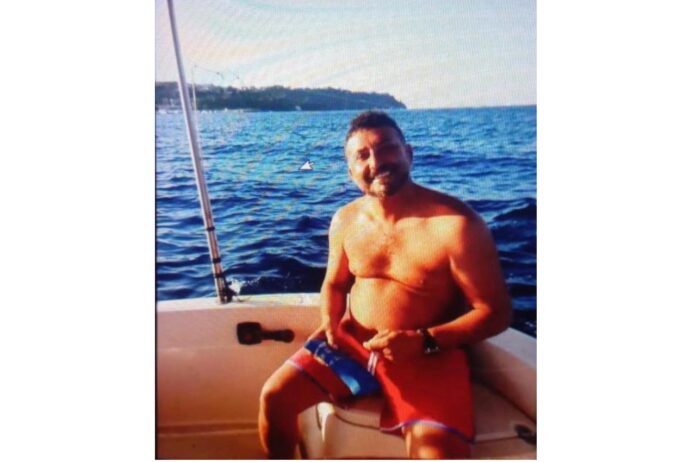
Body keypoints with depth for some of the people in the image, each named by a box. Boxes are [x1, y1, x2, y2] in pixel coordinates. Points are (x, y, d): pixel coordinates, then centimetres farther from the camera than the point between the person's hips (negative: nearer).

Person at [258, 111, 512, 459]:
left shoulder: (457, 224, -18)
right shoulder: (345, 220, 1)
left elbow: (496, 312, -13)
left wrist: (424, 341, -23)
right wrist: (330, 323, -5)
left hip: (428, 355, -4)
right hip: (353, 341, 5)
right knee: (274, 397, -7)